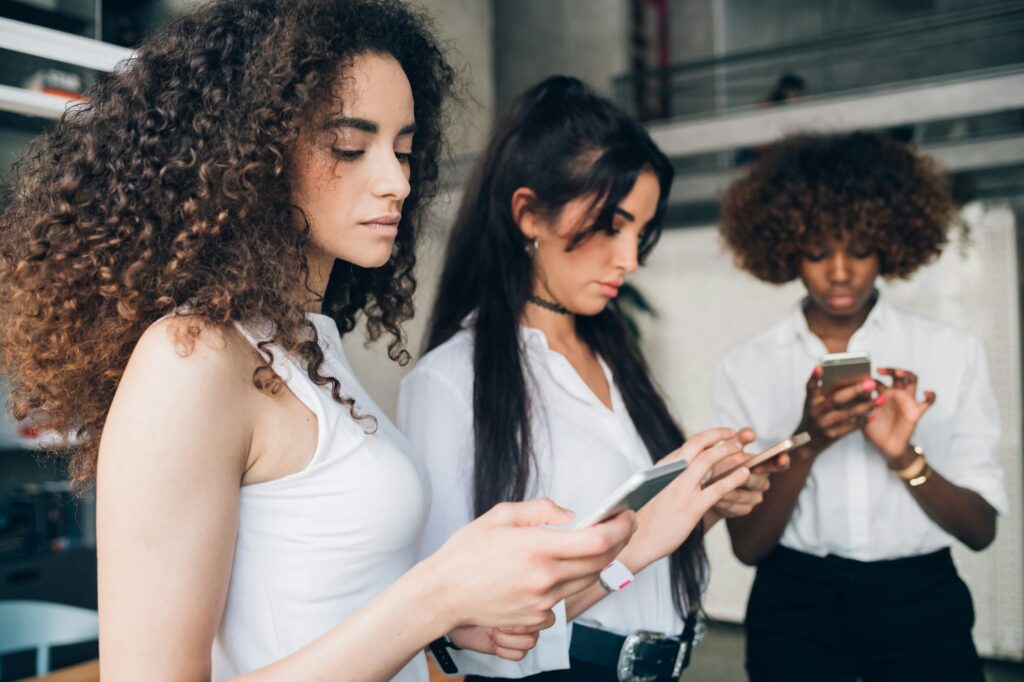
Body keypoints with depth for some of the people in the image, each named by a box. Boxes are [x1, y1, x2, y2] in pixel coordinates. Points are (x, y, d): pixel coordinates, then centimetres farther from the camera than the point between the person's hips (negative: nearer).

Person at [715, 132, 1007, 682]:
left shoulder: (955, 354, -2)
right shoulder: (745, 369, -4)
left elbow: (981, 528, -1)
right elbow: (747, 544, -6)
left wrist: (903, 457, -19)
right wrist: (806, 446, -21)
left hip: (921, 602, 1)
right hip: (795, 607, 0)